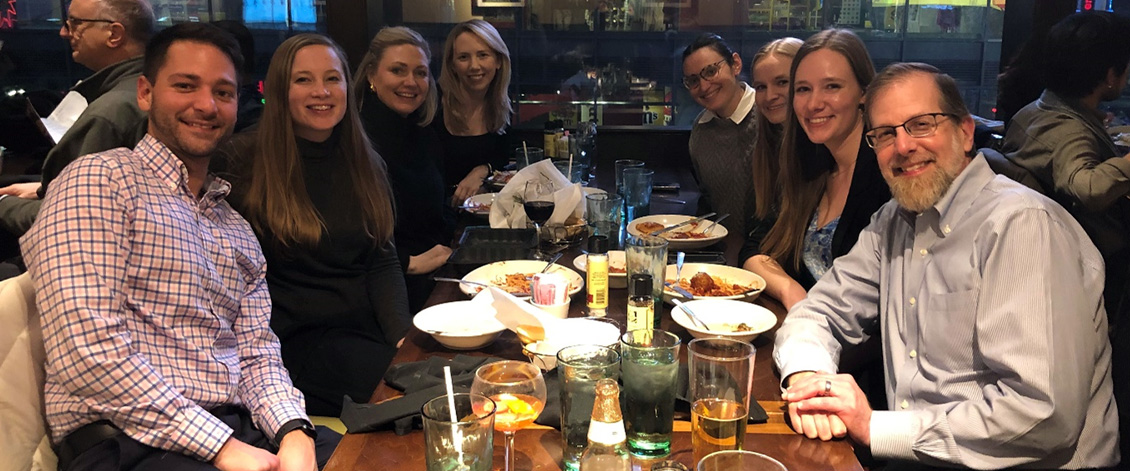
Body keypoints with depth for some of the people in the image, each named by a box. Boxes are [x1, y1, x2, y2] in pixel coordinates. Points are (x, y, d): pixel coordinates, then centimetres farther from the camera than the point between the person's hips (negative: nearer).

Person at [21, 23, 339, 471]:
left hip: (240, 432, 7)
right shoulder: (97, 179, -3)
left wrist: (293, 431, -9)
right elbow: (86, 349, -14)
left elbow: (257, 353, 12)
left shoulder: (237, 229, 19)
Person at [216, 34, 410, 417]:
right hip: (297, 339, -4)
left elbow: (382, 261, 8)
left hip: (366, 328, 5)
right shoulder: (244, 161, -2)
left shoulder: (366, 165, 13)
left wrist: (404, 336, -8)